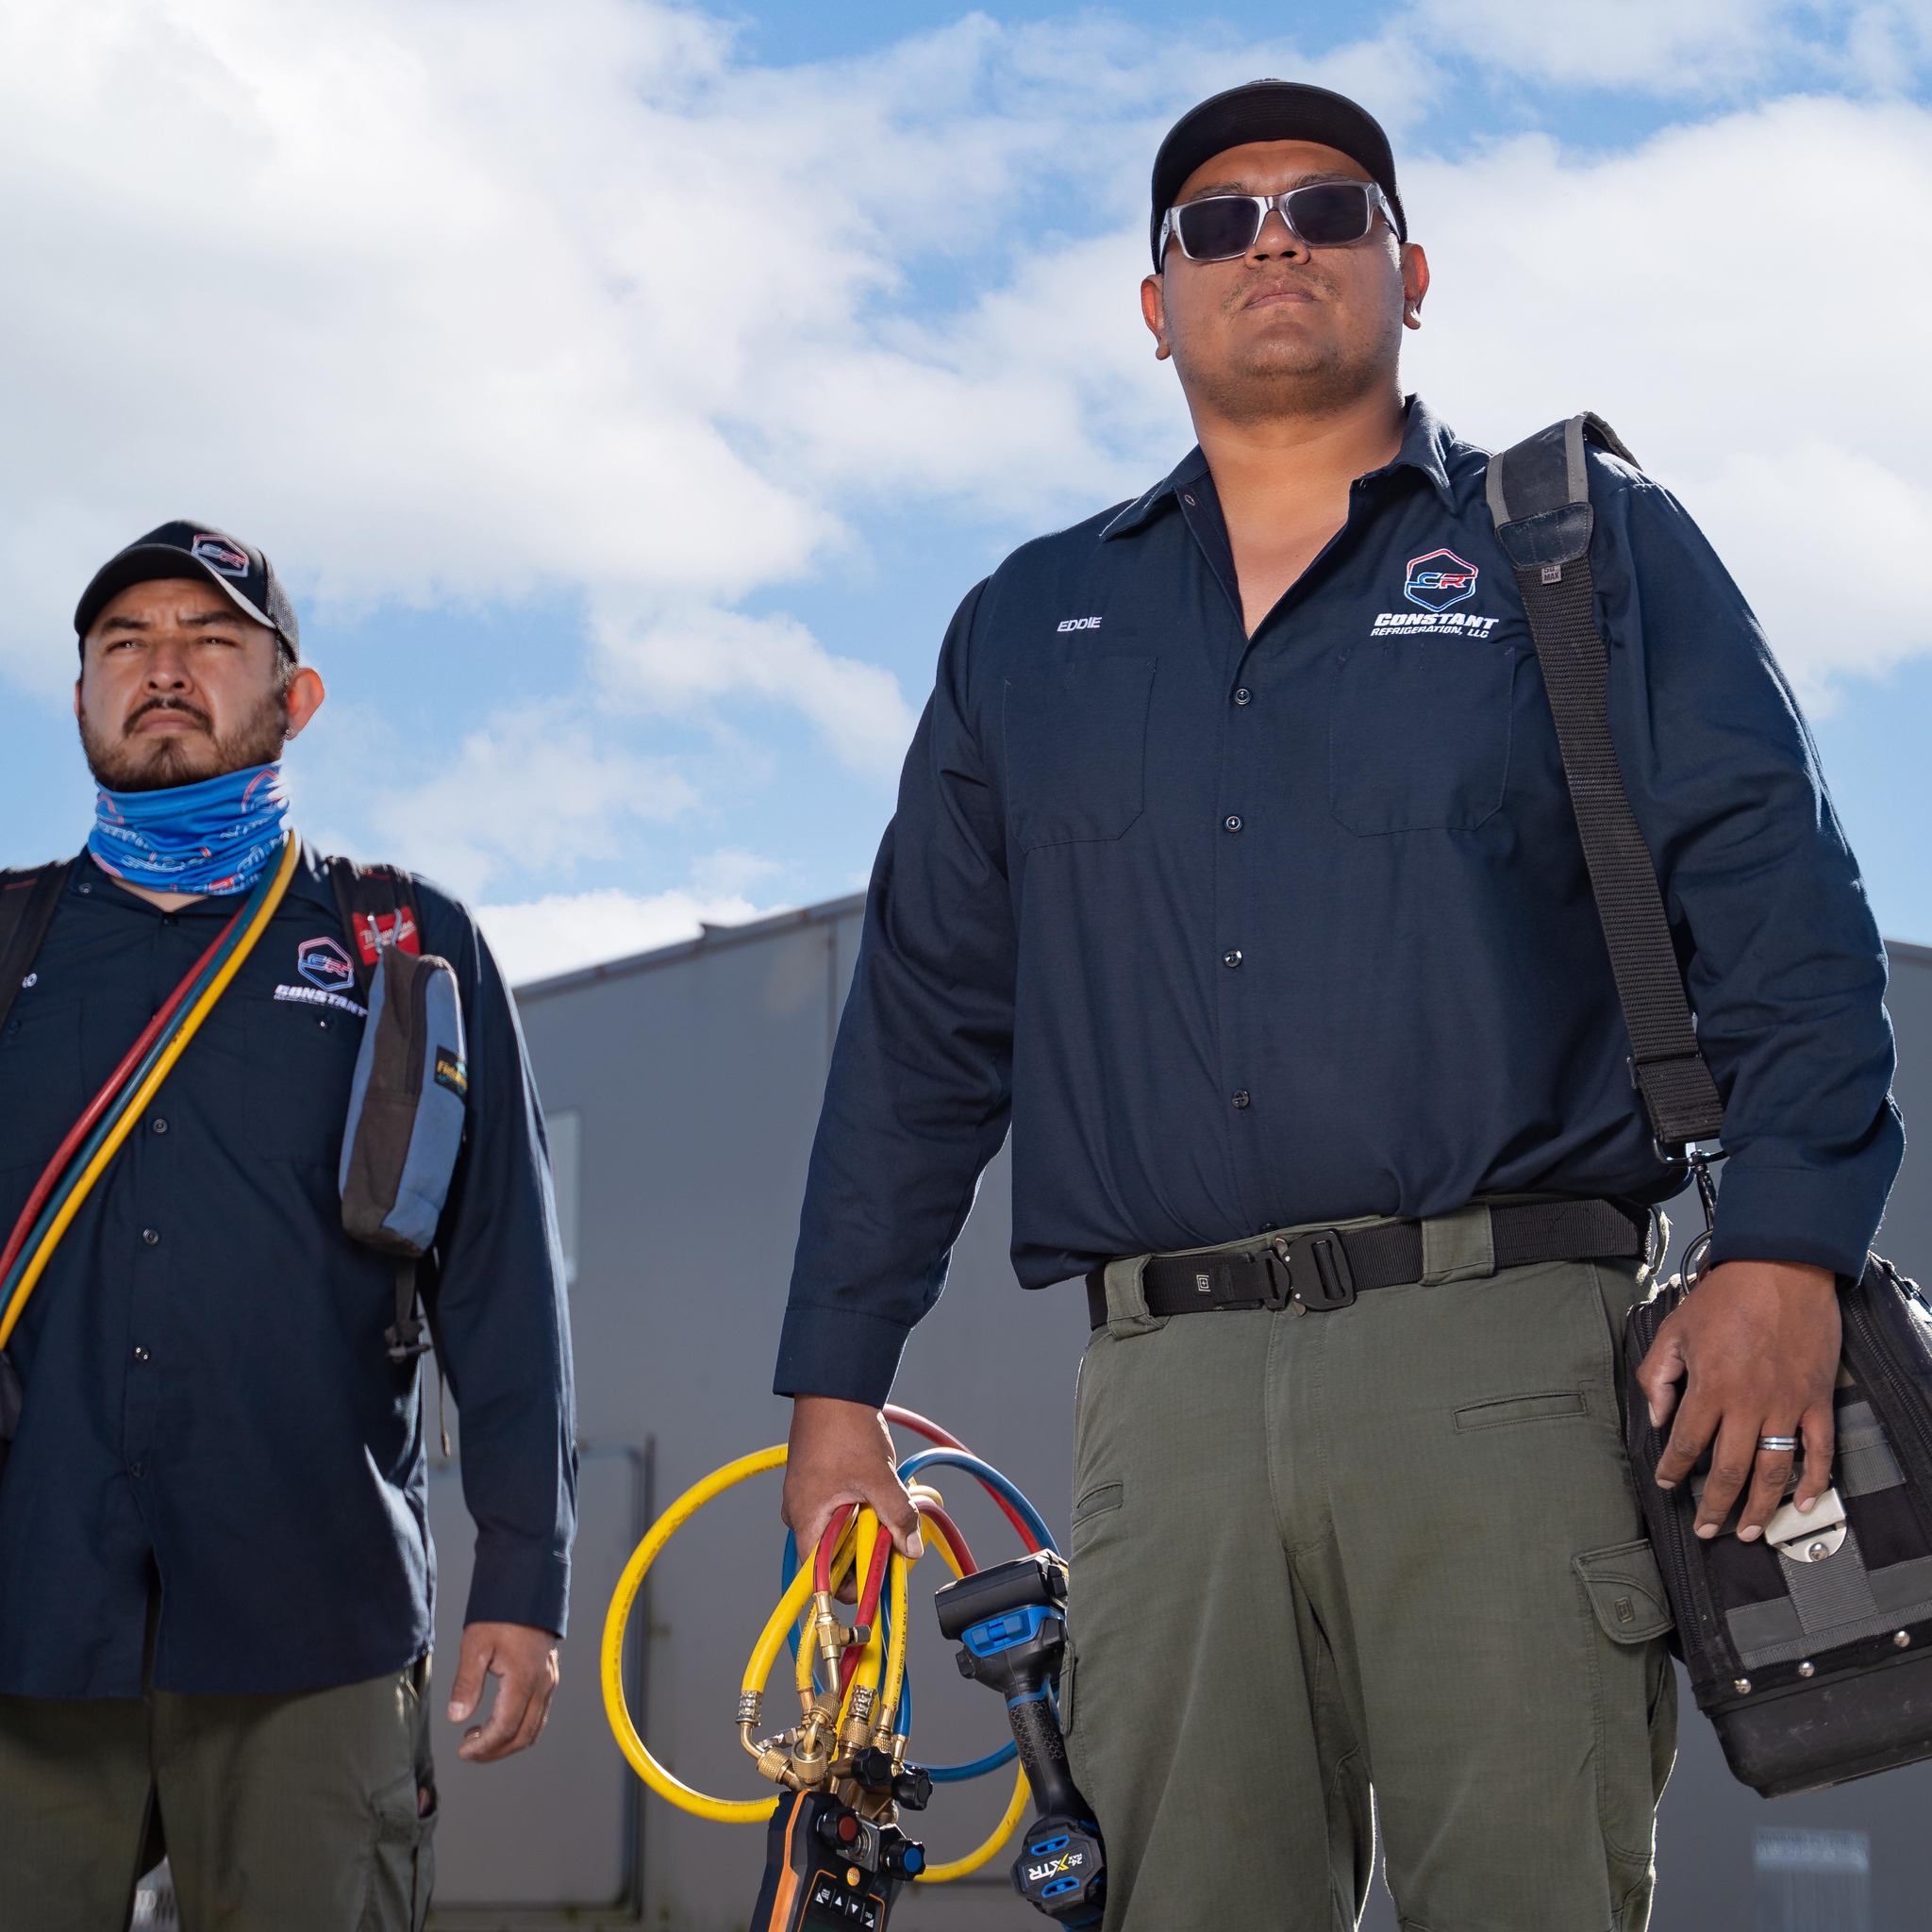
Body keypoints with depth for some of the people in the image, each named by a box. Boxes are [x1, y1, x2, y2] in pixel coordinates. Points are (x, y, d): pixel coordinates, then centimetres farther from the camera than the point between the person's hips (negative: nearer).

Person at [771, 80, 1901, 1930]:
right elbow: (923, 1019, 22)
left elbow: (1777, 906, 3)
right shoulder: (1031, 627, 22)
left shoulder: (1589, 545, 13)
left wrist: (1784, 1250, -12)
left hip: (1507, 1366, -2)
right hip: (1167, 1400, 3)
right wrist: (834, 1379, 15)